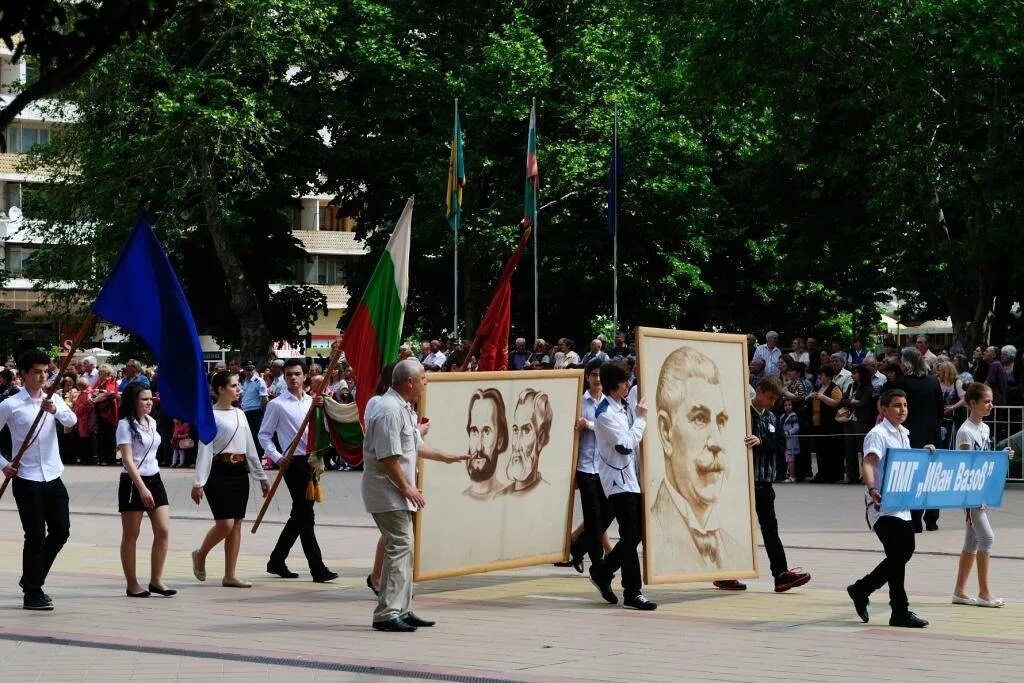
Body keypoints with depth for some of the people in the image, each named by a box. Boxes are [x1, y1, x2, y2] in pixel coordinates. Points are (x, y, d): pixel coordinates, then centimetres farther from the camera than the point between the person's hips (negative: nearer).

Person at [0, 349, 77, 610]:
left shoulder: (53, 400, 6)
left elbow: (71, 421, -12)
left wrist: (56, 410, -31)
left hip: (53, 478, 5)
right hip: (27, 480, -5)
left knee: (61, 531, 7)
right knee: (35, 536, -4)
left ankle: (31, 580, 24)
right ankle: (32, 594, 6)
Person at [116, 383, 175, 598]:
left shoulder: (152, 422, 11)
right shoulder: (126, 425, -10)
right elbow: (127, 460, -16)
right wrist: (142, 488, -23)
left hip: (154, 479, 7)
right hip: (133, 482, -7)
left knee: (163, 530, -2)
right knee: (130, 536, 2)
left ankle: (156, 580, 5)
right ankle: (132, 584, 8)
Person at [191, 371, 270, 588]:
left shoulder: (240, 414, 14)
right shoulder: (211, 415, -7)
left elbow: (250, 448, 18)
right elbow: (205, 450, -11)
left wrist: (261, 476, 17)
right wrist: (199, 482, -16)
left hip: (240, 471, 7)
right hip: (219, 471, -7)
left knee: (236, 524, 5)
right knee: (225, 524, -12)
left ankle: (230, 575, 8)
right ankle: (200, 555, 15)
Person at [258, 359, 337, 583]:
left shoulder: (312, 401, 13)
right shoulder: (277, 405, -2)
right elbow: (264, 434, 0)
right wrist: (277, 457, -11)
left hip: (312, 461, 7)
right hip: (294, 462, -6)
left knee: (299, 514, 12)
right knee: (305, 515, -8)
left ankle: (277, 561, 25)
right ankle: (318, 569, -7)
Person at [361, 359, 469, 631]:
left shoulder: (405, 409, 16)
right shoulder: (390, 410, -19)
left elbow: (416, 446, 29)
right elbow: (388, 457, -23)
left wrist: (448, 458, 36)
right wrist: (406, 487, -17)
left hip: (397, 494, 11)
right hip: (388, 492, -11)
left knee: (403, 549, 14)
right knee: (399, 548, -13)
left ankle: (401, 609, 20)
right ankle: (386, 614, -14)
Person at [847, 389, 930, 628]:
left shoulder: (903, 434, 16)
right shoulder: (878, 434, -12)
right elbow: (868, 463, -26)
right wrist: (872, 489, -43)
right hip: (882, 504, -9)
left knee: (906, 551, 11)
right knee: (897, 555, -10)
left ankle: (861, 589, 26)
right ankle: (901, 613, -4)